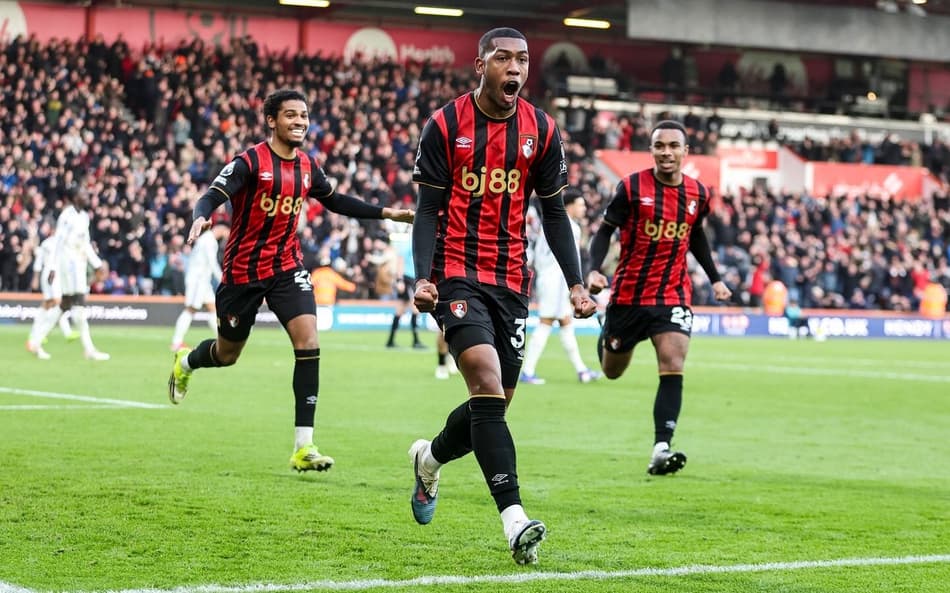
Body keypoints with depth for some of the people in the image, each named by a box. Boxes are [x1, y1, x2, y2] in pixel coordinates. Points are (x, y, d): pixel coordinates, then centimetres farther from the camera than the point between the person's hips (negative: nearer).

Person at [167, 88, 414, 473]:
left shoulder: (307, 167, 3)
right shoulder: (250, 162, -14)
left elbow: (336, 201, 19)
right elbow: (212, 196, -23)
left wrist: (386, 213, 15)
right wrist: (201, 217, -46)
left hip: (287, 266, 4)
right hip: (243, 271, -4)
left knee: (308, 342, -16)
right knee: (227, 353, 11)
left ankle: (303, 447, -16)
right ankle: (185, 362, 51)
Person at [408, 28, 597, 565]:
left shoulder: (542, 131, 5)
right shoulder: (445, 126, -4)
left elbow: (554, 213, 9)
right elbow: (429, 210, -3)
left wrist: (576, 283, 0)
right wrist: (423, 278, -16)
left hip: (511, 280, 4)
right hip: (456, 274, -4)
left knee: (495, 402, 8)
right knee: (487, 382, -21)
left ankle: (430, 457, 40)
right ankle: (514, 518, -26)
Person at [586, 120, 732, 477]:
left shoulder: (698, 194, 2)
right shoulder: (631, 187, -9)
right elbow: (605, 231, -4)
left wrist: (714, 278, 18)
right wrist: (594, 270, -19)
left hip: (673, 297, 1)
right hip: (628, 295, -1)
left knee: (673, 370, -17)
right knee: (612, 371, 15)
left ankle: (661, 450, -21)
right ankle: (606, 337, 52)